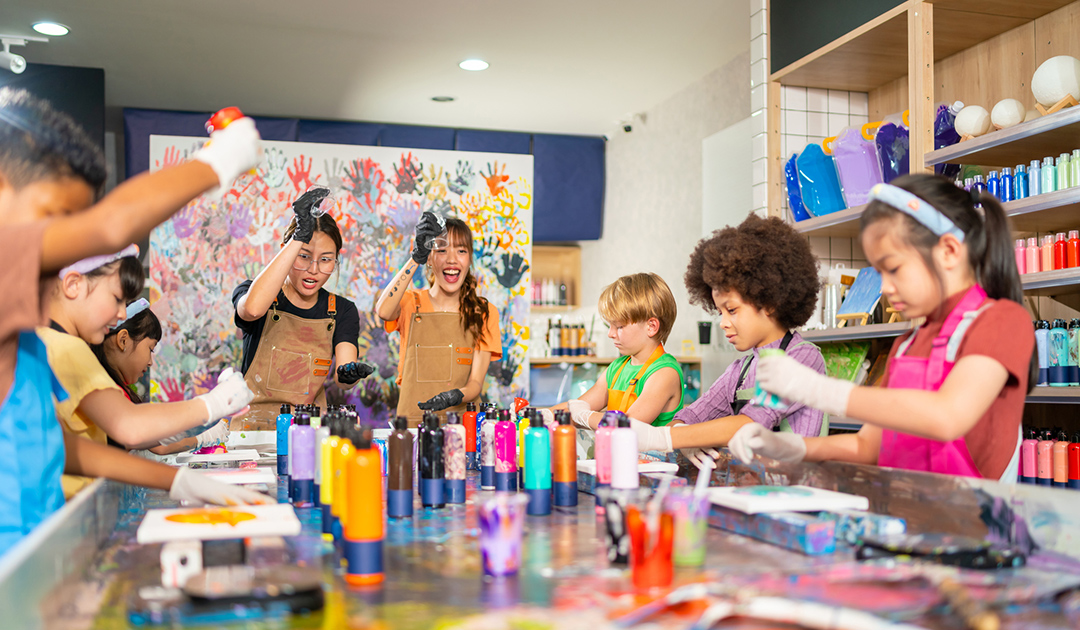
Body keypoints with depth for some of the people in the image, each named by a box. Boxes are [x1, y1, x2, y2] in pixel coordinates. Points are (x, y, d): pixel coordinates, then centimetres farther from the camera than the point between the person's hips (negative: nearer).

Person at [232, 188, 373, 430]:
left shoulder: (342, 311, 8)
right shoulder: (249, 292, 1)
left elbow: (340, 376, -5)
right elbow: (253, 309, -26)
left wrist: (348, 374, -30)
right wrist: (299, 237, -25)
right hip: (254, 428, -4)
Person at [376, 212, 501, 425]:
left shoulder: (484, 312, 8)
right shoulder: (411, 302, 8)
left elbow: (476, 382, 1)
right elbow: (383, 312, -16)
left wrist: (456, 396, -21)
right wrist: (416, 258, -23)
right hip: (411, 422, 0)